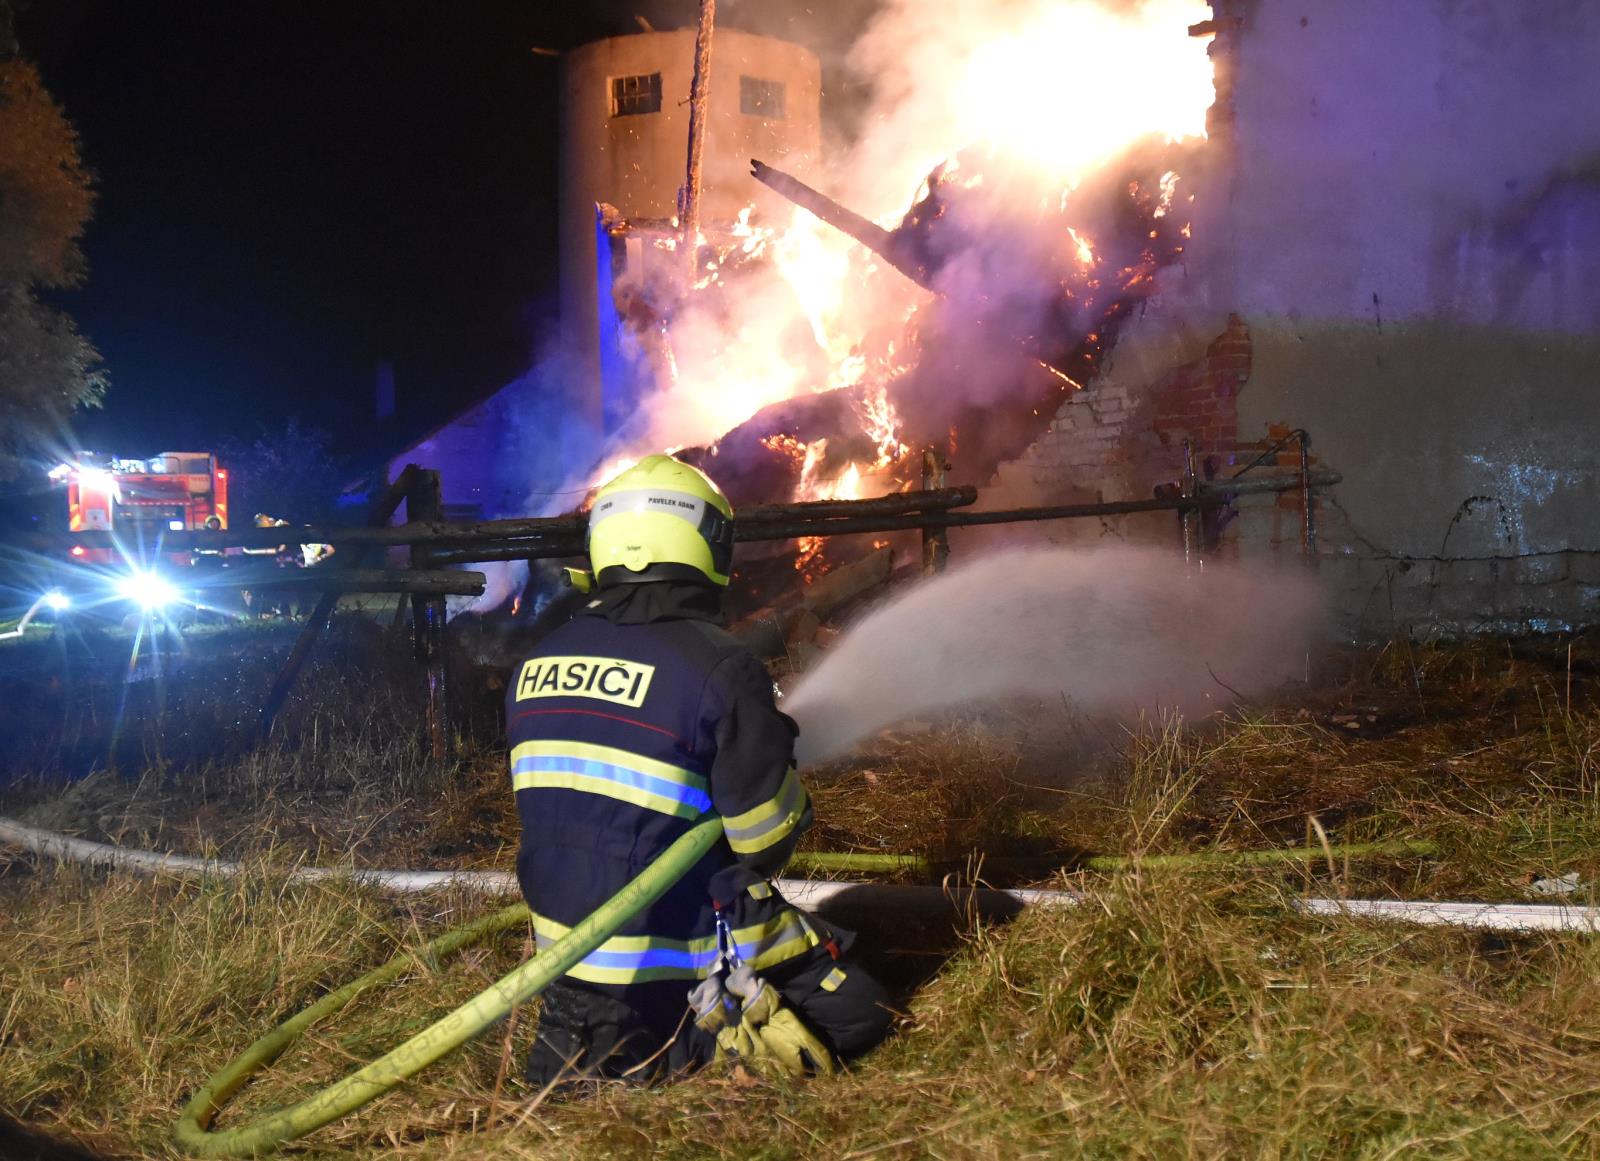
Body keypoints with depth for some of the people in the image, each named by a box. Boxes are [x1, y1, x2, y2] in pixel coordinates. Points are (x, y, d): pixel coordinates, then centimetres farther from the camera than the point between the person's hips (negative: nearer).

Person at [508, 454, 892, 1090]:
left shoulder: (533, 668, 1)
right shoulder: (719, 666, -18)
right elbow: (768, 841, -12)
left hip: (568, 959, 7)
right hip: (698, 961, -6)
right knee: (856, 1013, 9)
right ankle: (694, 1046, -7)